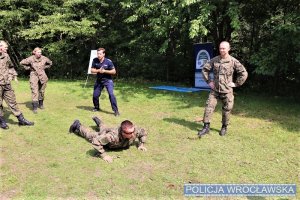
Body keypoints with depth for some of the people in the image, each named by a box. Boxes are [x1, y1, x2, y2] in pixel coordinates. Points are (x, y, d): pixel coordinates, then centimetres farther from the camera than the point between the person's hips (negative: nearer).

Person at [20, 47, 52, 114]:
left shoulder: (44, 58, -2)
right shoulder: (31, 59, -9)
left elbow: (50, 63, 17)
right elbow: (22, 63, 3)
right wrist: (28, 68, -1)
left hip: (42, 76, 3)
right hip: (34, 76, -3)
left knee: (42, 91, 11)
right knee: (34, 91, -10)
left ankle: (41, 104, 30)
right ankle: (35, 107, -10)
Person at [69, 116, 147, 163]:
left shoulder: (135, 130, -41)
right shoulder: (113, 136, -55)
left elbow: (144, 132, -17)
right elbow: (95, 142, -50)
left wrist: (141, 144, -25)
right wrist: (104, 155, -50)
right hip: (103, 135, -5)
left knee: (103, 127, 41)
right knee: (89, 134, 28)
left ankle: (97, 120, 70)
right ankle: (78, 126, 53)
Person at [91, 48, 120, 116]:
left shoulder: (108, 61, -17)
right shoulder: (95, 60, -7)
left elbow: (114, 71, -12)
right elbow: (92, 70, -1)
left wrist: (104, 71, -24)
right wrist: (98, 70, -20)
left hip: (107, 80, -4)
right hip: (99, 80, 4)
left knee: (111, 94, -18)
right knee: (95, 95, 8)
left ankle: (116, 110, -11)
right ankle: (96, 107, 36)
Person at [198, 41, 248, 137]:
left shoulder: (233, 61, -7)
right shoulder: (214, 60, 0)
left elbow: (244, 73, -4)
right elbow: (205, 69, 11)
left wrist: (236, 83, -6)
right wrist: (208, 81, 5)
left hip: (226, 91, -2)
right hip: (214, 89, 2)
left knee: (226, 110, 8)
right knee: (209, 107, -3)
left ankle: (224, 128, 26)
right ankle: (206, 127, 6)